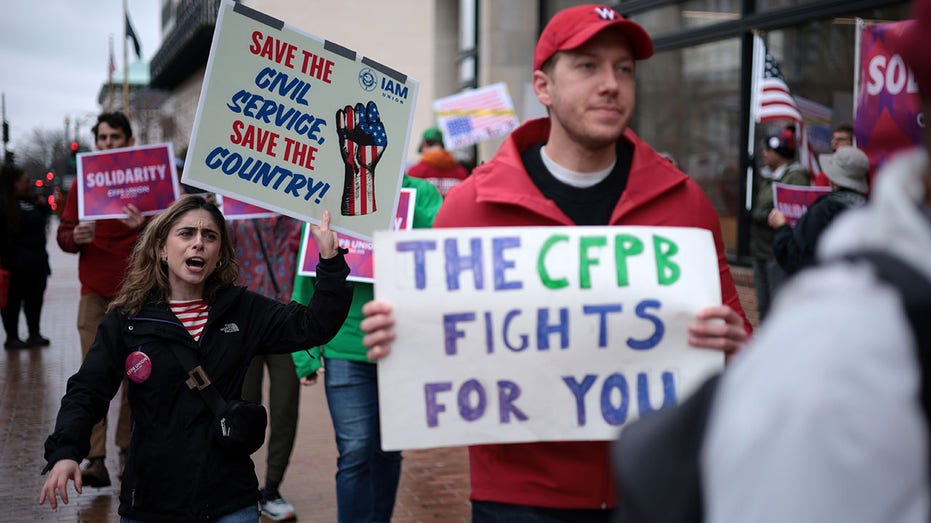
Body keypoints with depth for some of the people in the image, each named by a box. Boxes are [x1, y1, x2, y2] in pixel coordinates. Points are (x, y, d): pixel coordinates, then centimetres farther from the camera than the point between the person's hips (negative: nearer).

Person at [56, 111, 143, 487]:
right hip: (94, 294, 1)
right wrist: (76, 237, -14)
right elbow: (63, 234, 10)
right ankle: (95, 459, -5)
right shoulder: (83, 183, 9)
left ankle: (128, 449, 16)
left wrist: (143, 227, -23)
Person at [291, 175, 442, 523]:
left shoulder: (421, 194, 0)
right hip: (347, 350, -1)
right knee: (355, 452, -5)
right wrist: (305, 352, -1)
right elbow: (307, 280, 2)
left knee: (388, 451, 14)